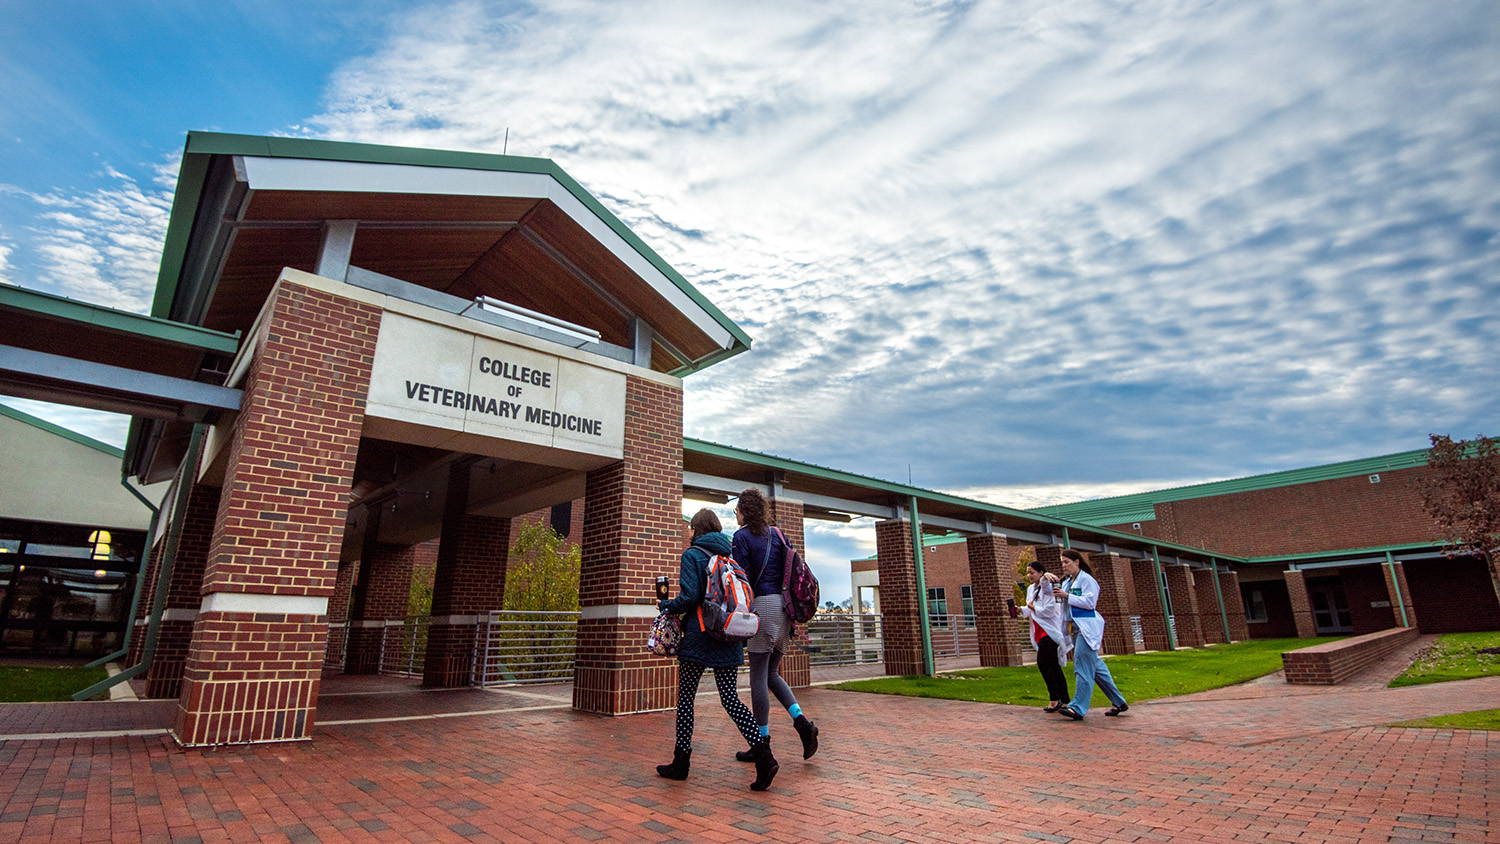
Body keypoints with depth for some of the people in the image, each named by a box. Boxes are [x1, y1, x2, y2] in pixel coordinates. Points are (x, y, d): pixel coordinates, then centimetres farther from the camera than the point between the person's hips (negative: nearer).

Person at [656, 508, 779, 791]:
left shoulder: (692, 555, -7)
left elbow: (690, 597, -16)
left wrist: (665, 605, 2)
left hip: (699, 637, -5)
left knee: (685, 697, 9)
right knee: (730, 698, 6)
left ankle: (681, 761, 18)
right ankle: (762, 754, -8)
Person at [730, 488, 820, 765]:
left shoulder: (742, 536, -3)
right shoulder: (777, 534, 15)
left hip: (763, 605, -7)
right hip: (784, 606, 7)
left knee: (758, 677, 2)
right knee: (772, 673, 17)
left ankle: (763, 743, 8)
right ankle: (802, 722, 1)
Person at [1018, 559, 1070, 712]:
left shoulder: (1047, 587, -12)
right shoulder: (1031, 589, 14)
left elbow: (1049, 611, -18)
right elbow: (1029, 611, 15)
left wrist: (1033, 608, -9)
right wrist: (1021, 609, -3)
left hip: (1050, 631, -9)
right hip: (1039, 632, 9)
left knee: (1043, 663, -14)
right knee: (1053, 666, 11)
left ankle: (1055, 699, -5)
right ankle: (1064, 699, 17)